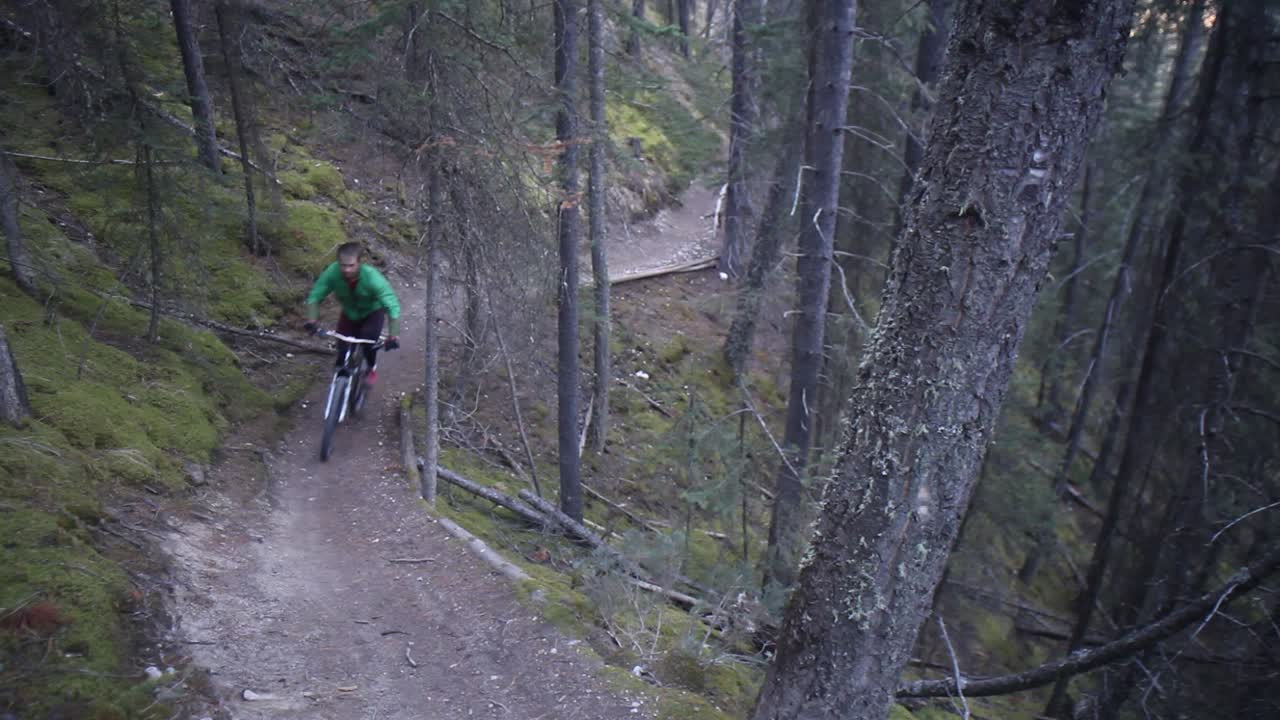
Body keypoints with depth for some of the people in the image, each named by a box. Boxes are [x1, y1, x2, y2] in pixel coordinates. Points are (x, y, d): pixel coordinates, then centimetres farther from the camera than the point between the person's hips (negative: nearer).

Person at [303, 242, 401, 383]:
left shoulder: (372, 277, -39)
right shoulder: (332, 272, -32)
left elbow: (392, 306, -40)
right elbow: (314, 296, -23)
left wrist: (393, 336, -49)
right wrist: (311, 320, -39)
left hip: (373, 312, -3)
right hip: (349, 314, 3)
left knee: (368, 337, -28)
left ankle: (372, 368, 2)